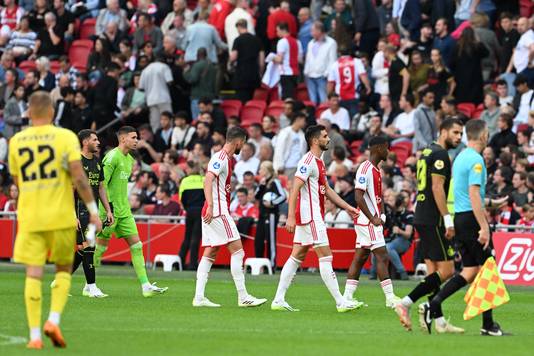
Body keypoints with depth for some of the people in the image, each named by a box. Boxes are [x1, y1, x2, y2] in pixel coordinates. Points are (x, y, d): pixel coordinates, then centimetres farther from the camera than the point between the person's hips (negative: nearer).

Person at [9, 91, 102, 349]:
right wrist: (93, 209, -4)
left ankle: (35, 335, -3)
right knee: (64, 270, 15)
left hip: (29, 218, 2)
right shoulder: (65, 137, -5)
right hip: (61, 216, -2)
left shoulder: (16, 141, 5)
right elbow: (78, 176, -11)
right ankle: (54, 320, -3)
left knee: (33, 274, 2)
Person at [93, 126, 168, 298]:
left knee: (136, 245, 1)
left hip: (124, 211, 8)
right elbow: (102, 183, -17)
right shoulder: (112, 157, -13)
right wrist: (108, 207, -21)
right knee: (101, 245, -1)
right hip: (110, 210, -8)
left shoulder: (129, 159, 15)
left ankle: (146, 286, -2)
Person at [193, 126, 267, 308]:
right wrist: (210, 205, -32)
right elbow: (208, 181, -24)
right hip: (218, 211, -10)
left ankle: (199, 297, 5)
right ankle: (243, 296, -9)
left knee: (209, 254, 7)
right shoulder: (220, 158, -12)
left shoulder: (227, 158, 18)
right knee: (237, 250, -9)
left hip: (213, 212, 10)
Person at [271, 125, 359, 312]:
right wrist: (291, 217, -27)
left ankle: (279, 300, 9)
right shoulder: (308, 161, -15)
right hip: (310, 216, -10)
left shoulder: (318, 162, 16)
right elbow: (295, 189, -21)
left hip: (314, 215, 10)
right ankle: (340, 302, -6)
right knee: (326, 257, -7)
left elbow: (327, 190, 25)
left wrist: (347, 207, 23)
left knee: (297, 257, 9)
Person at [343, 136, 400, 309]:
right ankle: (390, 298, -9)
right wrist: (373, 219, -19)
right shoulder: (365, 169, -14)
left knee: (360, 258, 8)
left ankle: (347, 297, 8)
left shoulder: (376, 170, 16)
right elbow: (359, 197, -19)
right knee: (382, 257, -9)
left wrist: (381, 215, 8)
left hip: (373, 221, 10)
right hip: (367, 221, -10)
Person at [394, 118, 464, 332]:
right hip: (433, 220, -10)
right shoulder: (440, 154, -11)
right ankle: (406, 303, -12)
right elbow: (437, 188, -18)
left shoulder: (428, 152, 19)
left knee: (434, 272, 8)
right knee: (446, 271, -8)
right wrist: (448, 219, -19)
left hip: (422, 218, 10)